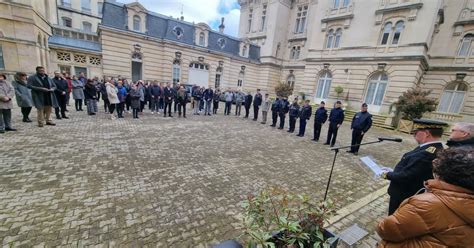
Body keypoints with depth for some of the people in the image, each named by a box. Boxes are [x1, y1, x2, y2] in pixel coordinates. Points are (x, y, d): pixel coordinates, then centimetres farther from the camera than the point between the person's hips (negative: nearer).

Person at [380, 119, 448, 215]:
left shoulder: (427, 154, -32)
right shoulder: (437, 148, 0)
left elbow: (405, 177, -30)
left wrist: (388, 174, -14)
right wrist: (393, 172, 3)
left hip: (403, 196, -8)